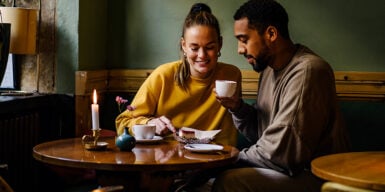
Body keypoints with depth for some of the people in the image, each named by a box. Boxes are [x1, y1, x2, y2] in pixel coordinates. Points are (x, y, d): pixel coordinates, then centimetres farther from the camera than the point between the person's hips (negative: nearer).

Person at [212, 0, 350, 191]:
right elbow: (259, 132, 15)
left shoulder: (307, 71, -19)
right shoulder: (269, 69, 9)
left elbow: (279, 152, -22)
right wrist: (238, 108, -2)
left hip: (316, 176, -8)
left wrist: (239, 156, -6)